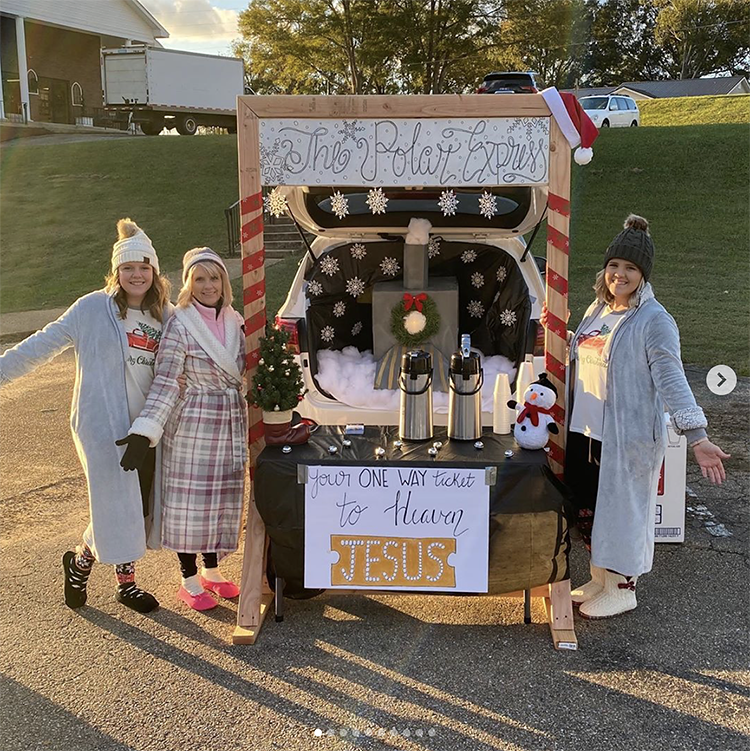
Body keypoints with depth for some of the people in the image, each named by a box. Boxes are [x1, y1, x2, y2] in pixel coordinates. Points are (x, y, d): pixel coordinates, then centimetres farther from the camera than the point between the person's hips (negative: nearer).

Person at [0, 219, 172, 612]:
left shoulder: (166, 315, 7)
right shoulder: (93, 308, -7)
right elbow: (45, 343, -4)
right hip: (103, 425, -4)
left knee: (139, 507, 10)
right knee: (116, 506, -1)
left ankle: (126, 581, 27)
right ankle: (80, 561, 27)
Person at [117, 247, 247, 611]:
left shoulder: (235, 322, 6)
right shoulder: (180, 325, -12)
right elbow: (165, 384, -14)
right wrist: (144, 433, -21)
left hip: (232, 425, 6)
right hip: (193, 427, -6)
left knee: (224, 498, 13)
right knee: (190, 499, 2)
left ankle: (211, 570, 31)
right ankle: (189, 581, 18)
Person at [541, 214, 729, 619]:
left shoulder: (655, 321, -15)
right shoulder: (598, 310, 9)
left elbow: (671, 380, -22)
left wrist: (696, 436, -29)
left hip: (627, 438, -8)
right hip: (583, 433, 8)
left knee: (620, 509, 5)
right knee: (586, 508, 17)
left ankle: (622, 589, 25)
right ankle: (600, 578, 37)